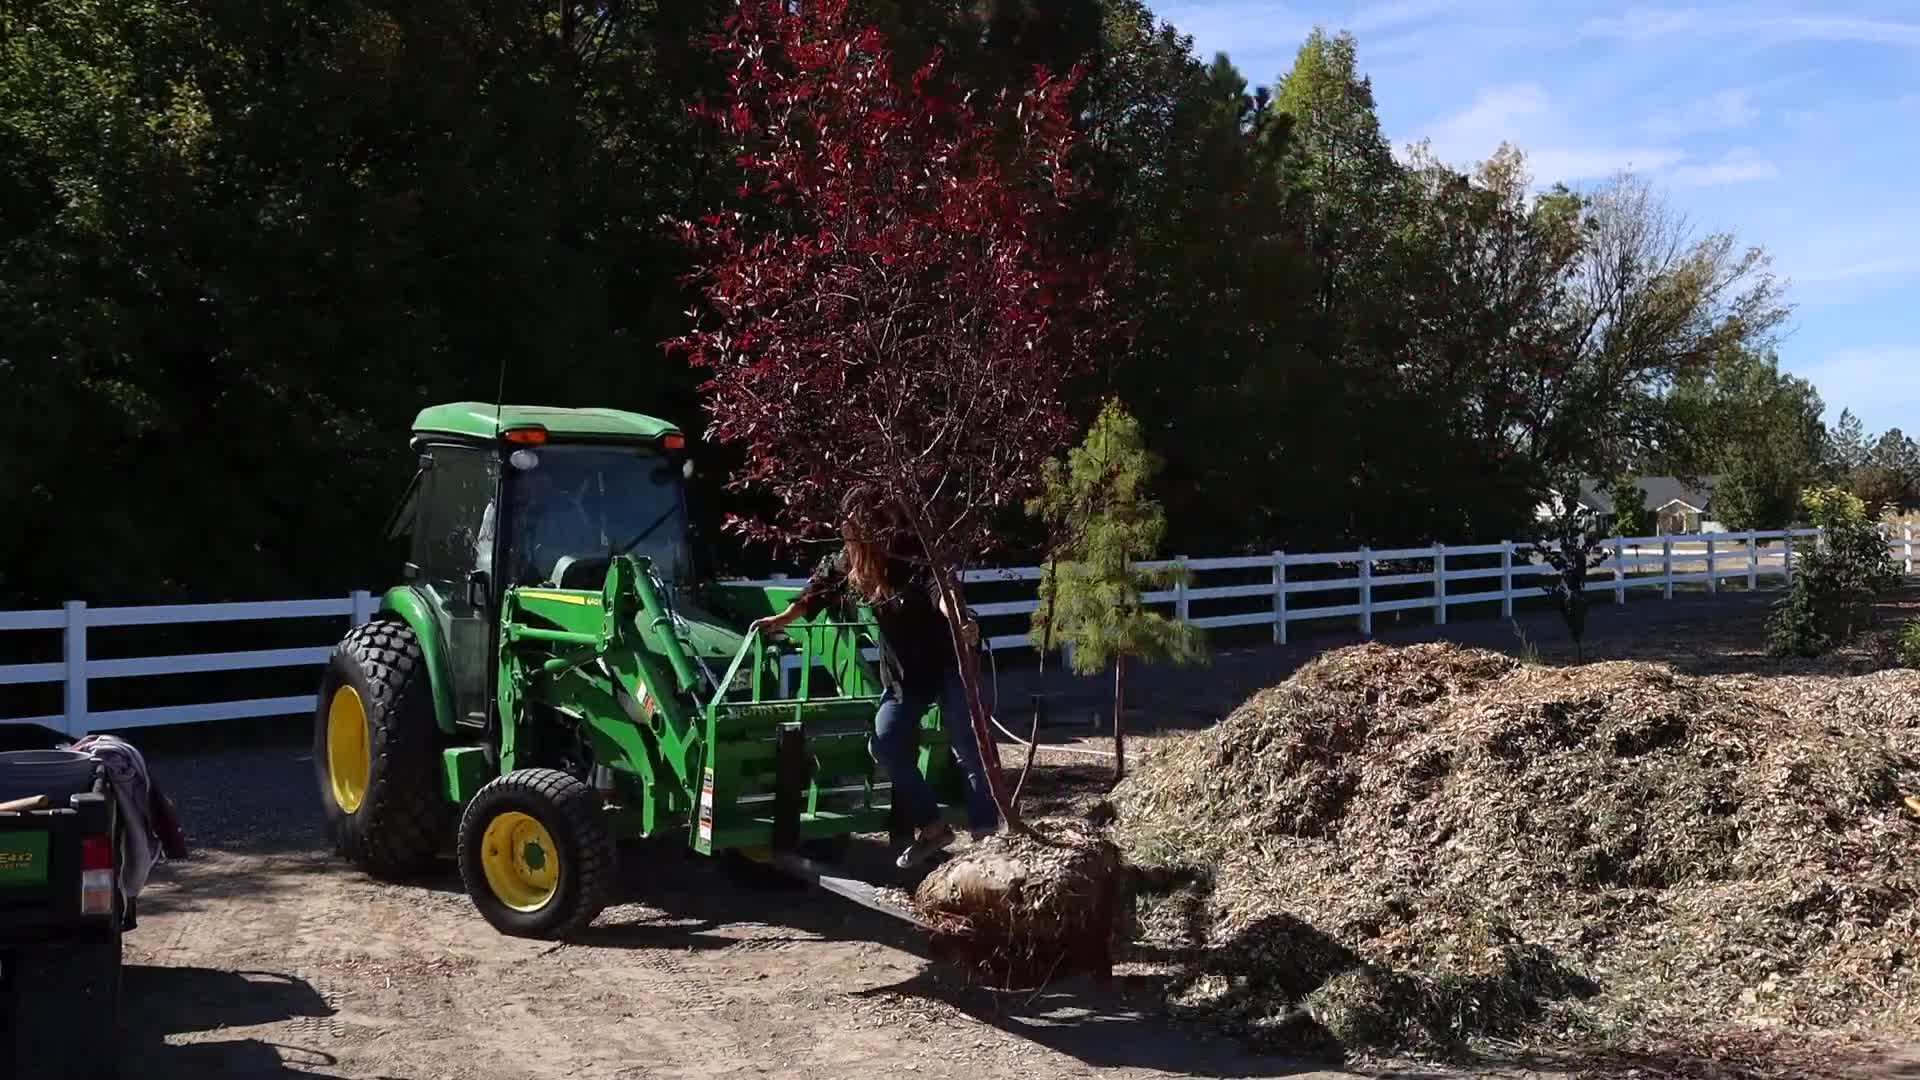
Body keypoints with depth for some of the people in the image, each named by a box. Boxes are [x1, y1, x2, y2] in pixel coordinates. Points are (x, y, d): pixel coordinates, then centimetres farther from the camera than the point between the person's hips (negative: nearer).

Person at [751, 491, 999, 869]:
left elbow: (937, 587, -43)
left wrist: (959, 620, -63)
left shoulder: (913, 557, -23)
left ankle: (987, 834, -4)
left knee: (968, 746, -10)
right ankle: (931, 828, 12)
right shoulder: (849, 560, -1)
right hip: (901, 672, 7)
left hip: (946, 662, -7)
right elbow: (821, 584, 18)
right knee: (886, 745, 1)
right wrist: (783, 619, 26)